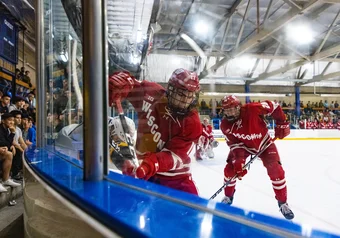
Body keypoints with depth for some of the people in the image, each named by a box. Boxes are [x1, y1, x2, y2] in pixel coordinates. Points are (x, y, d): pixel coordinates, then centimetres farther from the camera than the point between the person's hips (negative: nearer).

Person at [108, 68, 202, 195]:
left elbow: (175, 154, -25)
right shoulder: (151, 93, -10)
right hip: (141, 170, 1)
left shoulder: (192, 123, -16)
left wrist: (152, 164, -45)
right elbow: (127, 80, 5)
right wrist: (112, 88, -18)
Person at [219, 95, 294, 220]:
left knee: (276, 170, -13)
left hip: (264, 143, -2)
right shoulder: (225, 125, -22)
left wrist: (282, 124, -16)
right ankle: (228, 197, 21)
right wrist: (238, 161, -32)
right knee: (230, 169, -6)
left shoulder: (252, 109, -33)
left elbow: (274, 107, -19)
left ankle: (283, 203, 8)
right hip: (243, 146, 2)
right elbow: (234, 144, -20)